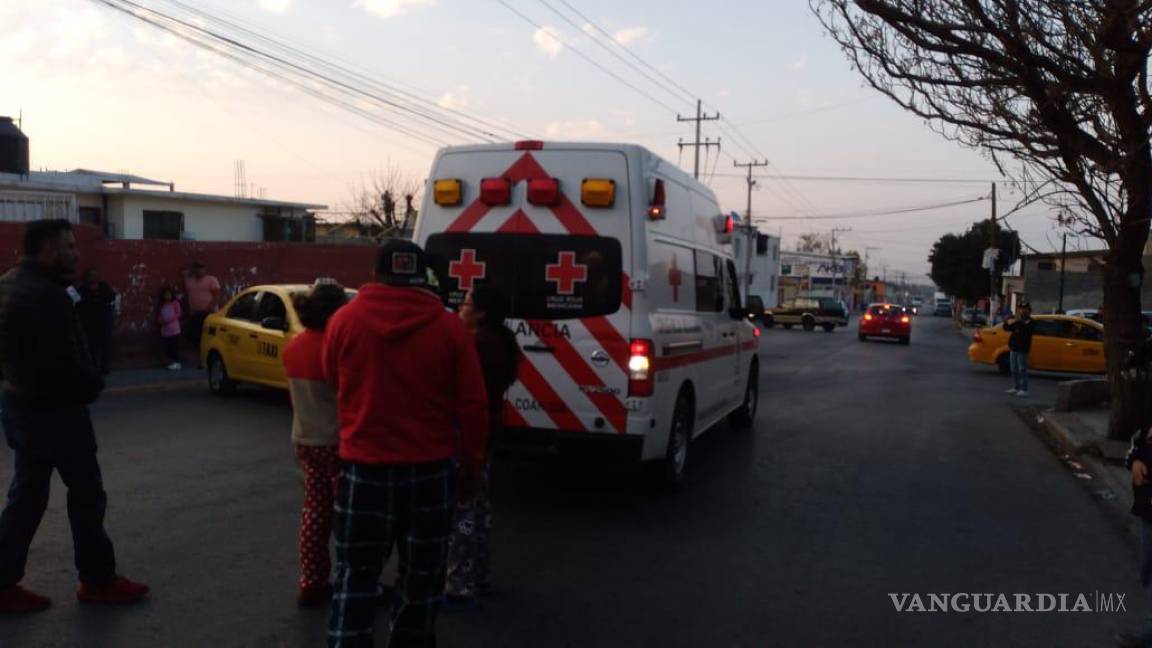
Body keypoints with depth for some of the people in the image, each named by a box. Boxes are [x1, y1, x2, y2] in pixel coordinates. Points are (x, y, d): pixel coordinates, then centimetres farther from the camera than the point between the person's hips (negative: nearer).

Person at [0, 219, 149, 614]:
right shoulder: (45, 294, -23)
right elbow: (63, 359, -28)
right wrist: (92, 385, -10)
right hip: (54, 409, -10)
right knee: (86, 494, 4)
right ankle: (98, 581, 15)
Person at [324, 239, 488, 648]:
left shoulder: (344, 320, -4)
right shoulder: (450, 327, -6)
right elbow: (473, 405, -5)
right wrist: (470, 466, 6)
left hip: (364, 467, 0)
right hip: (430, 469, 0)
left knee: (357, 575, 11)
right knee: (421, 576, 16)